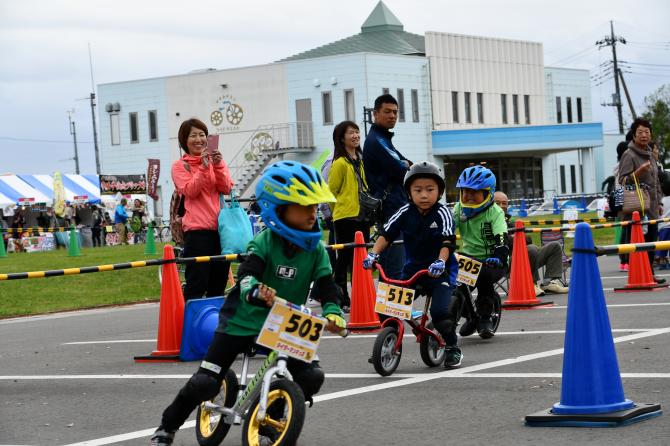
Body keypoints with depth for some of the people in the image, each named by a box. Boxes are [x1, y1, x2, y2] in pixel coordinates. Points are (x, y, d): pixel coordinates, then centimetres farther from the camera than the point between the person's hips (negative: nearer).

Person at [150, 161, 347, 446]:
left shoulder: (316, 249, -6)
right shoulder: (264, 242, -17)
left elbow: (327, 287, -9)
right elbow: (246, 276, -32)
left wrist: (333, 313, -29)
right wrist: (256, 291, -55)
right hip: (243, 320, -4)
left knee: (311, 377, -14)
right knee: (205, 382, -7)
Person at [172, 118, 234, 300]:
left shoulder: (217, 161, 15)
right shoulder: (180, 166, 4)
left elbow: (227, 189, 1)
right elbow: (191, 191, -10)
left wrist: (218, 166, -13)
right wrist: (204, 167, -18)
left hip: (220, 227, 4)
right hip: (197, 229, -4)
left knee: (218, 284, 10)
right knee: (197, 285, -9)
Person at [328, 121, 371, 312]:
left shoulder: (360, 160, 14)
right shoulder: (340, 163, -11)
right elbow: (331, 192, -7)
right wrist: (341, 210, 2)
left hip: (362, 216, 8)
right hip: (345, 217, -8)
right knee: (345, 258, -3)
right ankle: (342, 301, 3)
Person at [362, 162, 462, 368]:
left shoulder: (442, 213, -11)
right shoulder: (405, 212, -2)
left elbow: (447, 241, -23)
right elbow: (386, 234, -4)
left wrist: (440, 262, -40)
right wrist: (373, 254, -19)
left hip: (440, 271, -4)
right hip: (413, 267, 4)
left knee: (440, 311, -21)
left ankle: (453, 347, 4)